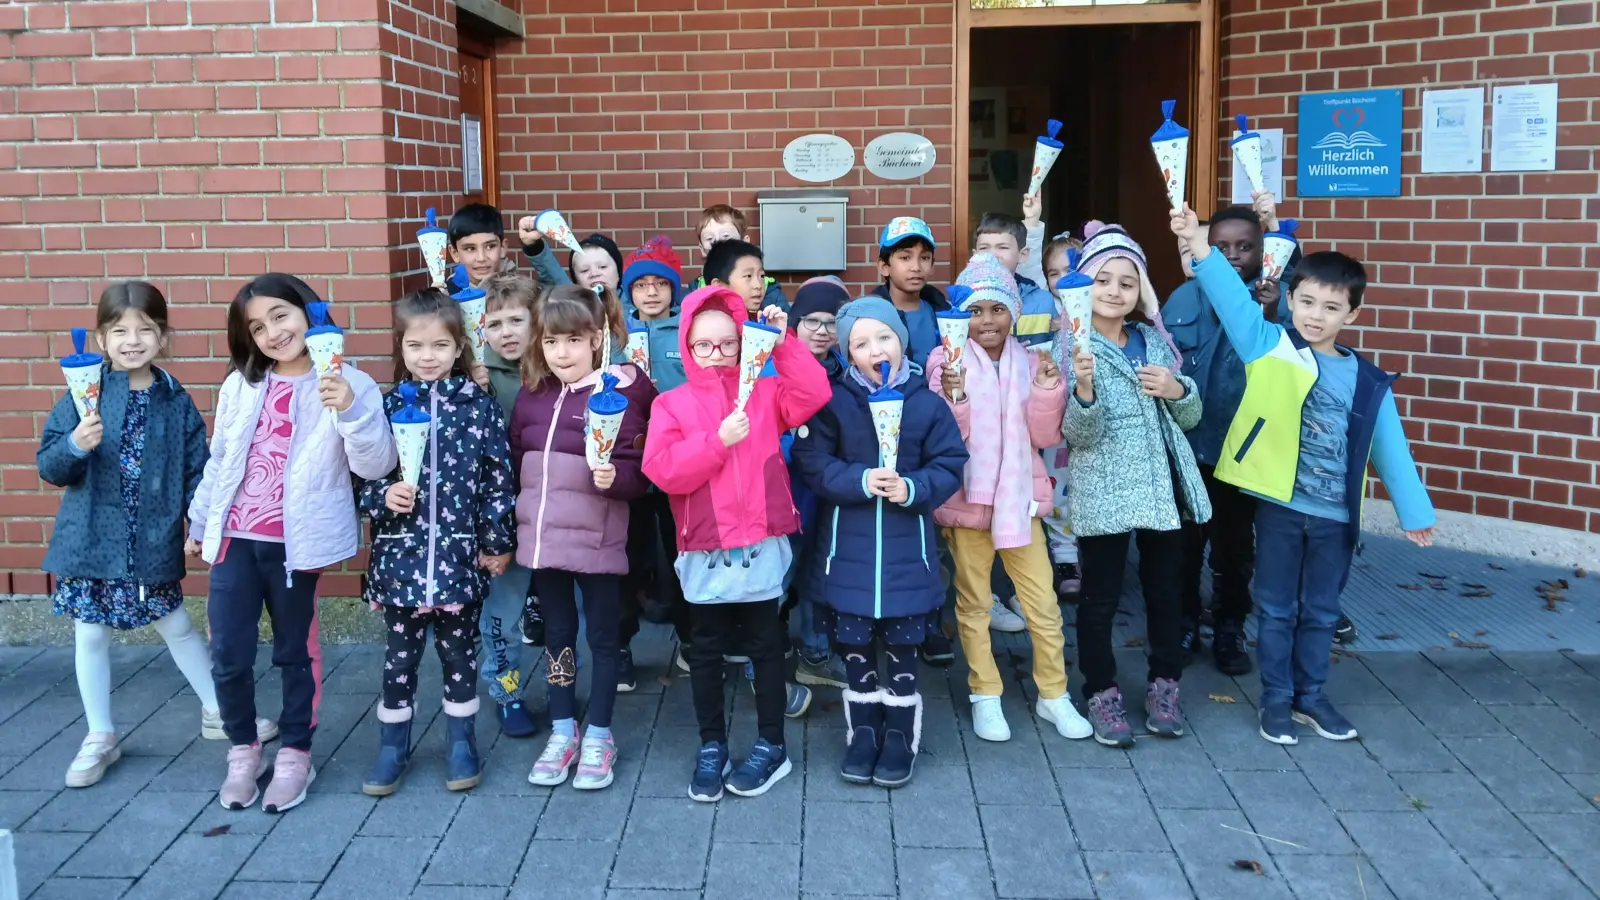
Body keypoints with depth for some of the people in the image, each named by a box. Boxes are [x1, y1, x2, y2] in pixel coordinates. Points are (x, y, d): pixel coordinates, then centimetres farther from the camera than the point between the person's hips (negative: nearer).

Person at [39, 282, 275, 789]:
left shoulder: (177, 402, -3)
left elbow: (195, 473, -1)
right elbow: (49, 468, -5)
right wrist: (74, 446, -25)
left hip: (154, 544, 0)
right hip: (91, 539, 0)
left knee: (178, 628, 13)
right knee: (91, 637, 11)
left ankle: (218, 713, 31)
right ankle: (100, 739, 26)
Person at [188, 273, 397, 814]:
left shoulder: (348, 385, -5)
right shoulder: (239, 386, 7)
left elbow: (376, 466, -14)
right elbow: (218, 461, 16)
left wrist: (349, 410, -27)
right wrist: (199, 523, 21)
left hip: (294, 542, -3)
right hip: (235, 539, 3)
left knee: (295, 653, 11)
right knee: (228, 657, 5)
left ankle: (295, 754, 26)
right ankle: (243, 750, 26)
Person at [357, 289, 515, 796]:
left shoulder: (478, 405, -3)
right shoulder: (386, 406, 1)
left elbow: (498, 479, 0)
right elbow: (363, 477, 5)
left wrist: (497, 543, 0)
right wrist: (382, 496, -16)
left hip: (461, 554, -1)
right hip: (400, 554, 1)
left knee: (459, 652, 11)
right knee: (400, 655, 10)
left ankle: (461, 745, 26)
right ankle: (392, 748, 25)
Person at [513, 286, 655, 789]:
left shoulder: (619, 393, -10)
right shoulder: (533, 396, 7)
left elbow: (636, 469, -12)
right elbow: (516, 459, 15)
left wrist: (615, 477, -32)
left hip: (597, 537, -5)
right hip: (542, 535, 5)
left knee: (603, 635, 7)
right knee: (557, 634, 16)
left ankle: (598, 737, 21)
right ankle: (562, 733, 28)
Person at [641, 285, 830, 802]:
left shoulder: (765, 393, 6)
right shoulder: (673, 404, 1)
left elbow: (814, 395, -11)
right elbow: (662, 470, -12)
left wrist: (784, 345, -15)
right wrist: (718, 440, -20)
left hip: (761, 544, 0)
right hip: (704, 550, 0)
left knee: (764, 644, 10)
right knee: (706, 650, 10)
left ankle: (771, 746, 22)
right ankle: (711, 747, 24)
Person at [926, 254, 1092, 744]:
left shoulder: (1030, 361, 4)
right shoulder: (946, 360, -5)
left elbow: (1045, 436, 1)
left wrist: (1047, 392, -14)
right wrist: (955, 396, -27)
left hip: (1019, 497, 2)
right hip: (967, 498, -2)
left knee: (1043, 602, 4)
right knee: (973, 602, 8)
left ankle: (1053, 694, 20)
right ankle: (985, 695, 22)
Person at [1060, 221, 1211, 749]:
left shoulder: (1155, 340, 8)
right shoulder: (1072, 348, -8)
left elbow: (1191, 417, 12)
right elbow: (1078, 435, -15)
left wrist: (1176, 389, -9)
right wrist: (1083, 388, -33)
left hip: (1163, 485, 5)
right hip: (1103, 491, -5)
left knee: (1165, 589, 14)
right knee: (1100, 596, 4)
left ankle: (1164, 686, 29)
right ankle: (1102, 694, 18)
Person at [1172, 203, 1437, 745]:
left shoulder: (1367, 381, 3)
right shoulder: (1268, 346, -5)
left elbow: (1389, 449, 9)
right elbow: (1234, 298, -18)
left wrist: (1412, 511, 11)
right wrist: (1198, 244, -31)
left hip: (1335, 513, 3)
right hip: (1279, 503, -2)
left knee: (1320, 611, 15)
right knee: (1277, 608, 9)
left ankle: (1310, 695, 31)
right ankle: (1276, 699, 23)